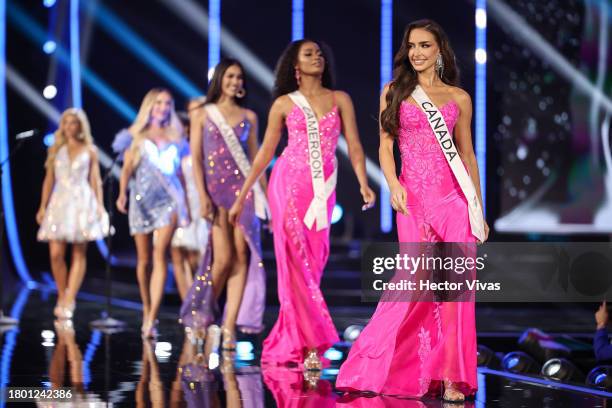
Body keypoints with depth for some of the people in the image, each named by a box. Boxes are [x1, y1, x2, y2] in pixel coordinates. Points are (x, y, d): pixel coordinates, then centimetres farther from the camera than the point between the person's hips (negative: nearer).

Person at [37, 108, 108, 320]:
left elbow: (95, 180, 6)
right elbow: (49, 180, 10)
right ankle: (62, 297, 10)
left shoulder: (90, 151, 7)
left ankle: (69, 302, -2)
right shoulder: (56, 150, 11)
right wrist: (43, 207, 5)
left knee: (79, 255, -3)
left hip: (82, 203, -1)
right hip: (60, 203, 1)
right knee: (56, 254, -8)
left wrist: (100, 205, -4)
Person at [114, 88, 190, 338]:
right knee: (144, 260, 5)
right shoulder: (135, 136, 10)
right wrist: (122, 194, -6)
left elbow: (180, 174, 15)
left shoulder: (175, 138, 12)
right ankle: (146, 310, 19)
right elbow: (127, 168, 7)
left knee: (160, 255, -15)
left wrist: (186, 205, 12)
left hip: (168, 199, -1)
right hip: (142, 199, 1)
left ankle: (152, 318, -23)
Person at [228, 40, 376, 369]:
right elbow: (265, 152, 10)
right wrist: (242, 196, 8)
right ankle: (311, 345, -9)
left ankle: (288, 343, 11)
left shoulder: (340, 100, 10)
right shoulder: (284, 104, 7)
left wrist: (363, 183, -13)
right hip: (289, 183, -2)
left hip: (323, 189, 2)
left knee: (312, 265, 1)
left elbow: (354, 146, 4)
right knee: (296, 263, -9)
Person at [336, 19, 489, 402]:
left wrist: (480, 210, 10)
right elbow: (386, 146, 4)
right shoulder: (394, 93, 9)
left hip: (454, 198, 1)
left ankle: (450, 378, -2)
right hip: (413, 198, -1)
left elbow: (468, 155, 13)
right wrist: (394, 185, -14)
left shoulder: (459, 97, 11)